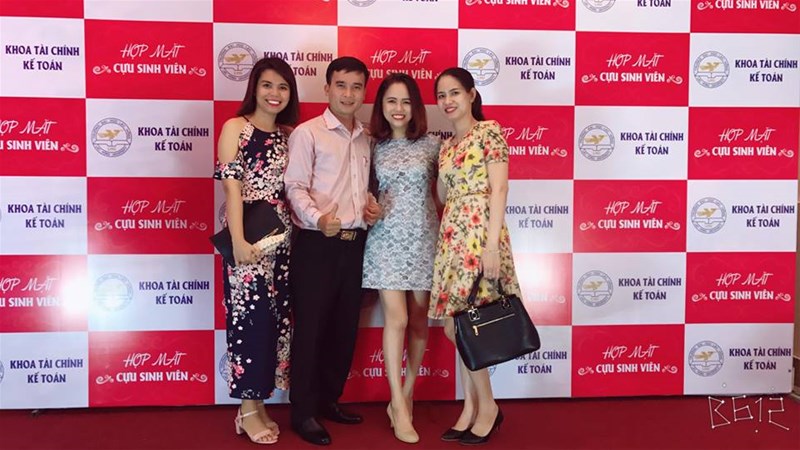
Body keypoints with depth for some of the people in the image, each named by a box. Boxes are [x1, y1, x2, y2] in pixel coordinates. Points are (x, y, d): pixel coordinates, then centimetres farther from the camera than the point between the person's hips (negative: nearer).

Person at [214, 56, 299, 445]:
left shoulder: (290, 135, 13)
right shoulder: (236, 128, -2)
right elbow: (232, 186, -11)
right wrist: (239, 240, -18)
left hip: (283, 238, 6)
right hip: (249, 238, -6)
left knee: (278, 319, 8)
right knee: (252, 317, -3)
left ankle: (259, 404, 21)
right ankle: (248, 409, 11)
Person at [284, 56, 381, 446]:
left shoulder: (365, 139, 15)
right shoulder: (307, 133, -5)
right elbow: (295, 187, -12)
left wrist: (370, 204, 3)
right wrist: (319, 218, -29)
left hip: (354, 243, 6)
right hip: (317, 244, -6)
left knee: (345, 326, 13)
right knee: (310, 327, 1)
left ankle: (330, 399, 30)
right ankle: (303, 411, 15)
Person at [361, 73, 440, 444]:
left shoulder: (430, 145, 3)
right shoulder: (373, 147, 4)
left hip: (423, 237, 1)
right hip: (386, 239, -1)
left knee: (419, 319, 6)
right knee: (396, 318, -8)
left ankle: (406, 395, 22)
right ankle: (399, 407, -1)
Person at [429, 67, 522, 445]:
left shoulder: (490, 131, -4)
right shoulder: (446, 146, 17)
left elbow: (499, 190, -13)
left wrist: (492, 245, -18)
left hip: (480, 232, -7)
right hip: (452, 236, 7)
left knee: (460, 326, -6)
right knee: (458, 326, 7)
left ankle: (487, 406, 12)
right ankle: (471, 408, 19)